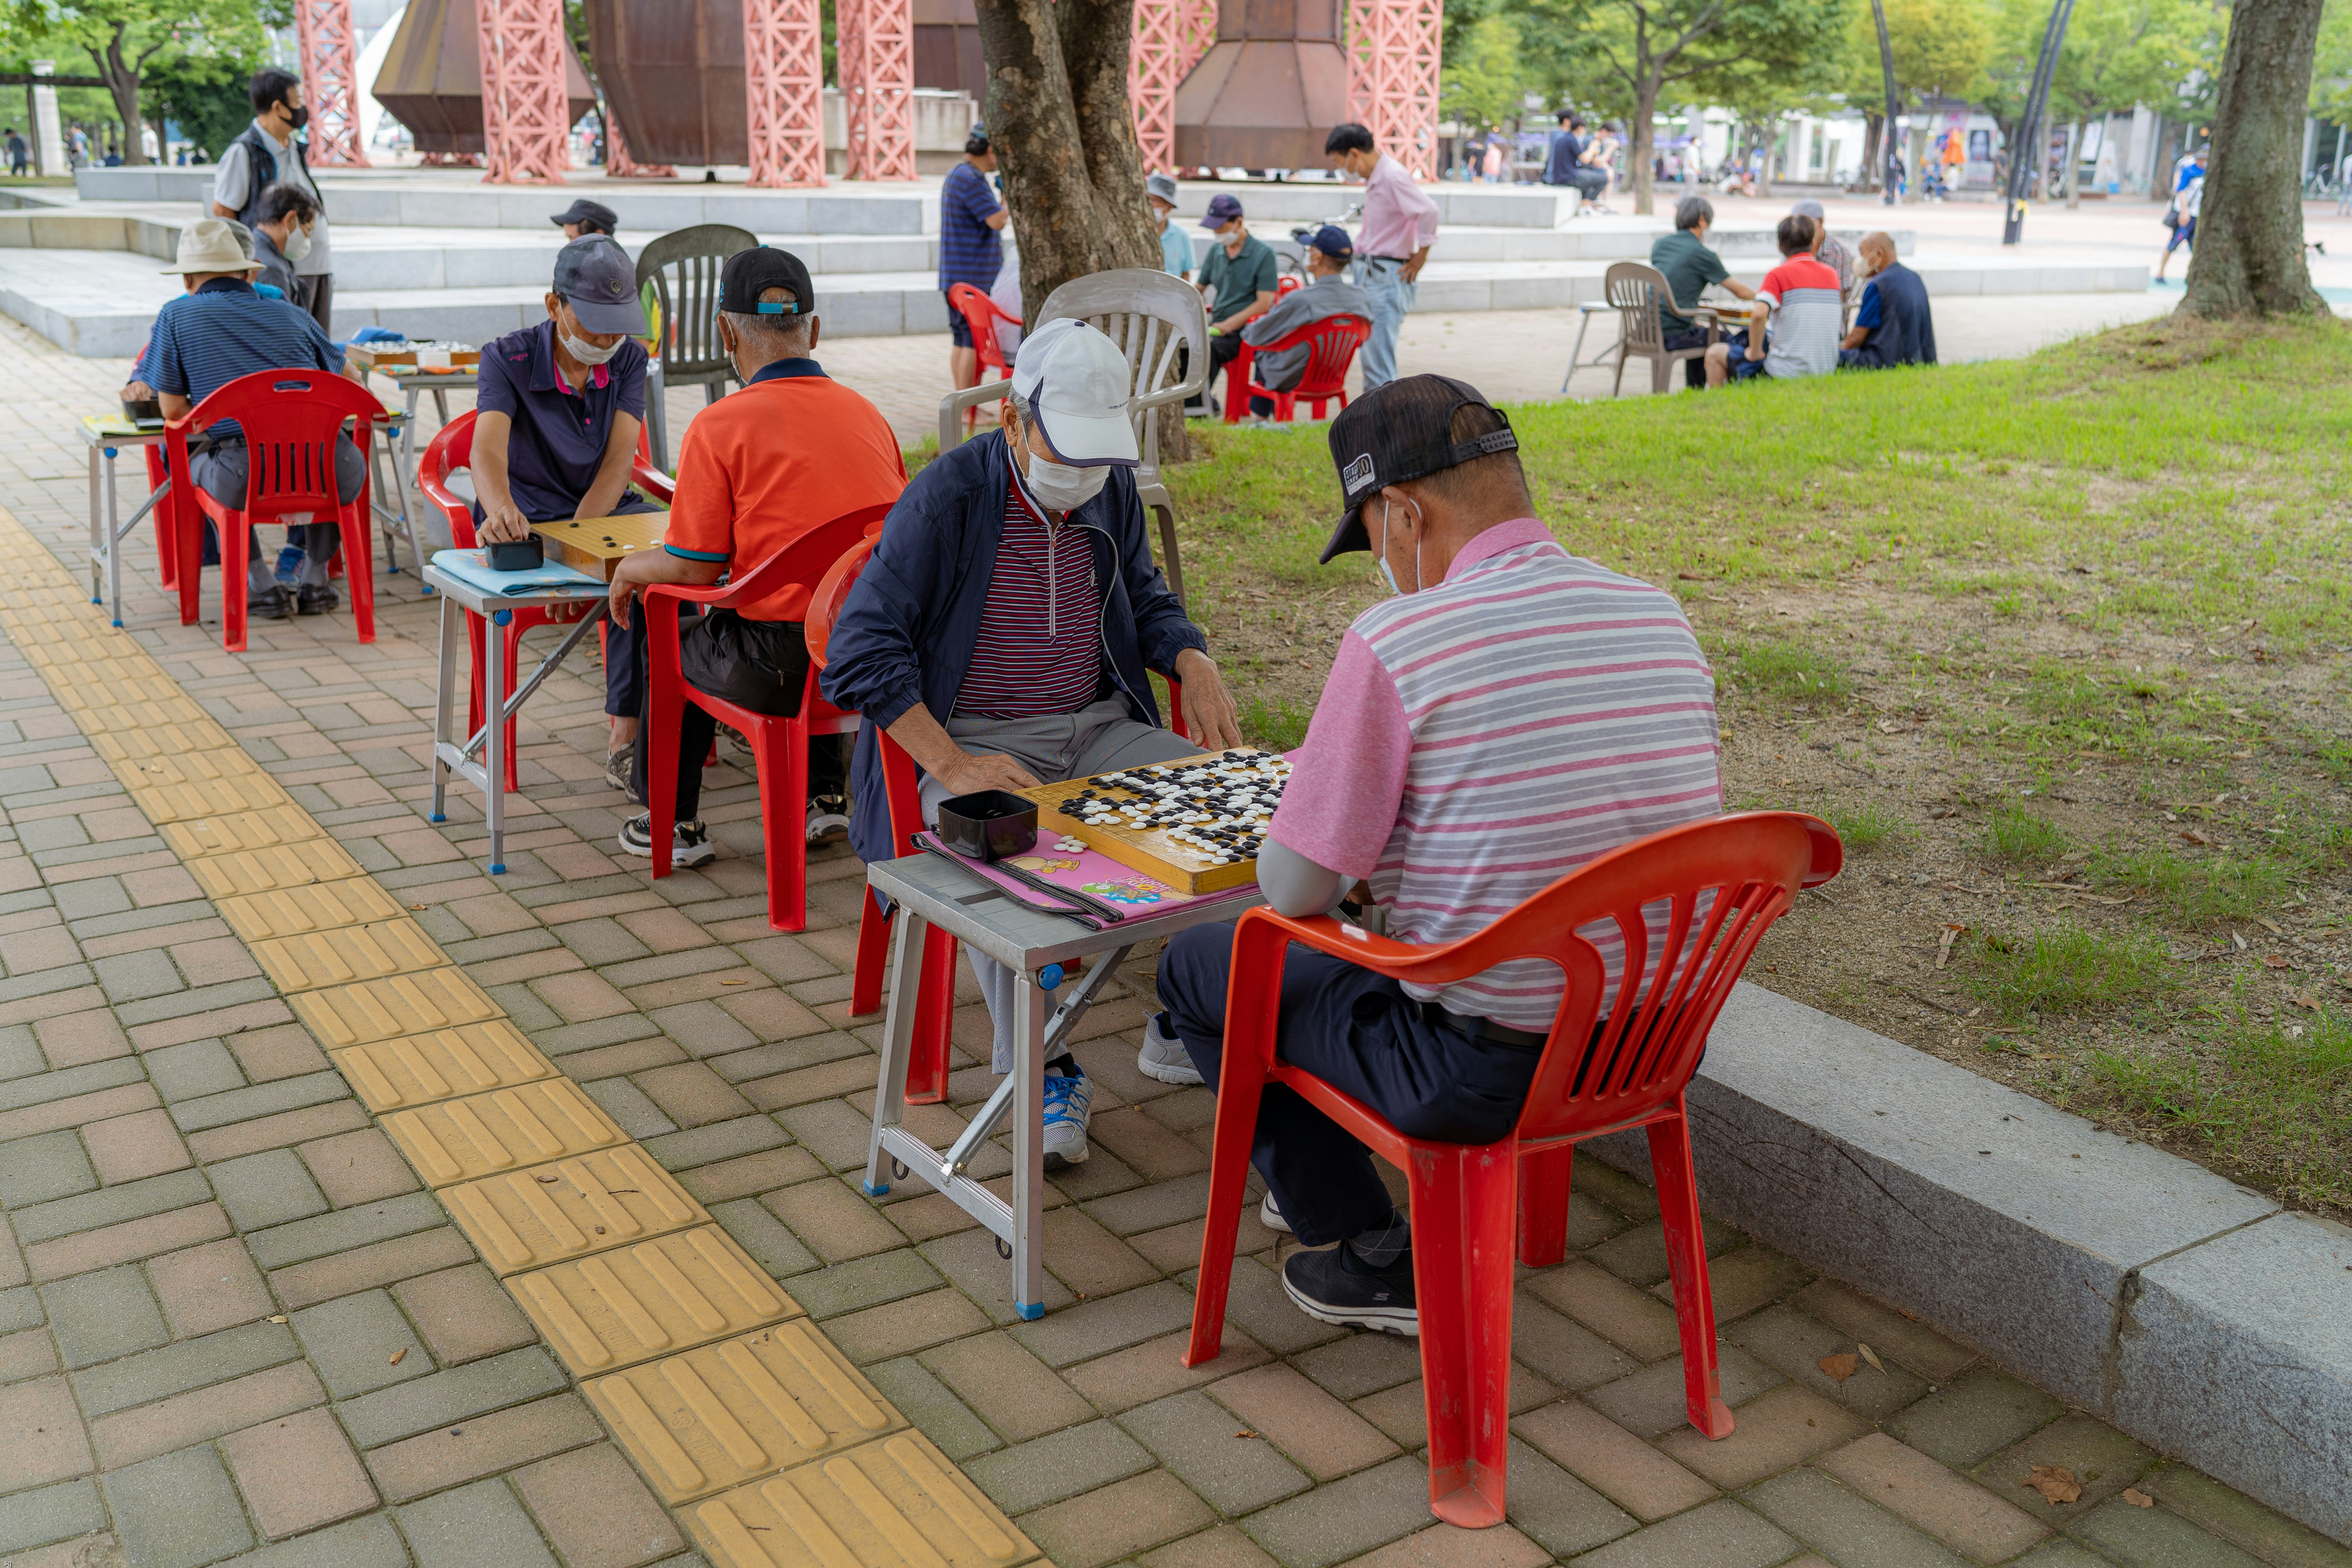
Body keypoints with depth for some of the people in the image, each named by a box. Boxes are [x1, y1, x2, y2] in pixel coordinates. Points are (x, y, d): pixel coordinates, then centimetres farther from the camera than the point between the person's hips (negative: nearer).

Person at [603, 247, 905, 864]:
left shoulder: (718, 426, -11)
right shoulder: (866, 413, 6)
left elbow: (694, 568, -10)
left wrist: (631, 568, 12)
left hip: (781, 673, -5)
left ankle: (674, 822, 31)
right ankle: (824, 792, 38)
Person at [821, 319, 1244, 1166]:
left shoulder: (1112, 489, 6)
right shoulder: (948, 494, -11)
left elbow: (1147, 599, 22)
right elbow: (861, 649, -15)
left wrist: (1195, 664, -1)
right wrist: (953, 765, -25)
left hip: (1101, 727, 5)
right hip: (980, 739, -5)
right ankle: (1041, 1071, -22)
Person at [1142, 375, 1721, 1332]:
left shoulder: (1396, 643, -18)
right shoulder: (1661, 617, 1)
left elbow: (1296, 888, -13)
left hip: (1488, 1071, -7)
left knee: (1200, 965, 17)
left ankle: (1379, 1258, 29)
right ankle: (1318, 1178, 50)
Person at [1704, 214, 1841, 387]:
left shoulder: (1778, 274, -10)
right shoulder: (1832, 275, 7)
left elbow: (1759, 314, -27)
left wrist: (1755, 353, -12)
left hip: (1785, 374, -6)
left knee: (1715, 354, 13)